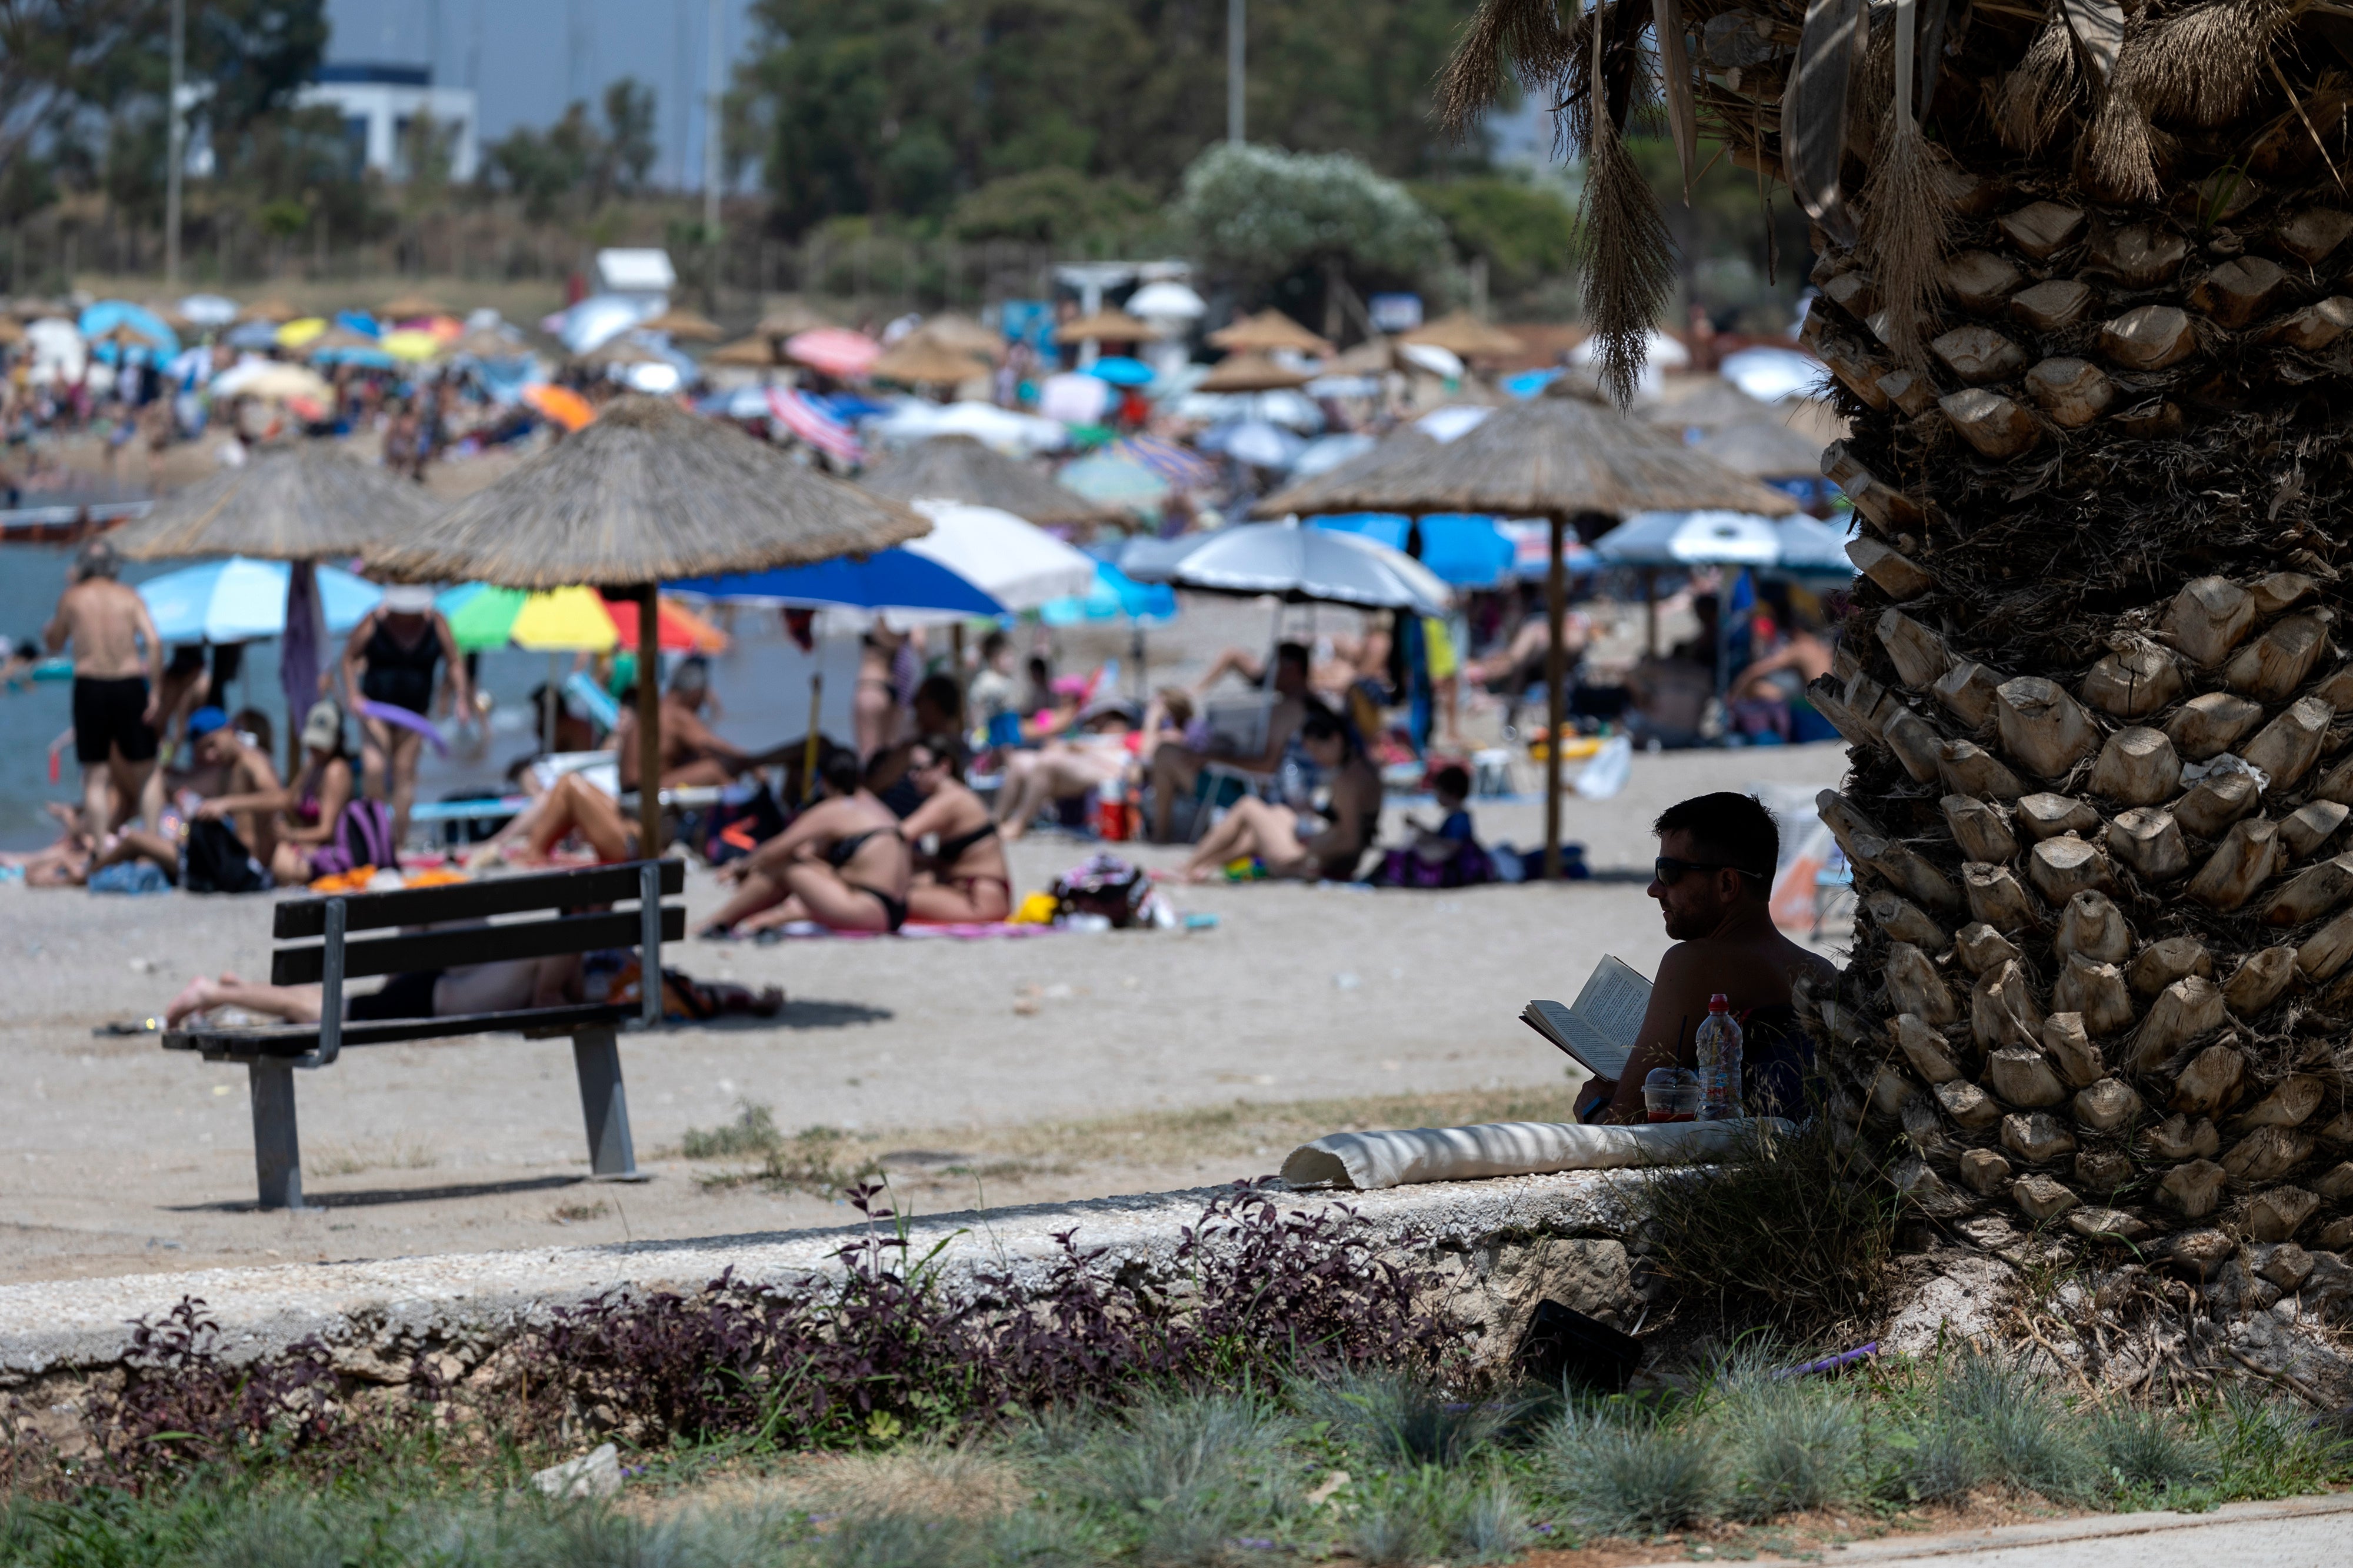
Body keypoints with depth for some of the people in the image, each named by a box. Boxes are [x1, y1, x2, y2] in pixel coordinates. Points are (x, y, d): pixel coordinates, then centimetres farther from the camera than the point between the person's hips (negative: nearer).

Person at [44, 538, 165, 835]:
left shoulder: (72, 597, 5)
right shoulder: (130, 598, 6)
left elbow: (54, 644, 14)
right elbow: (154, 641, -7)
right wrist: (156, 691, -6)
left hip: (89, 687, -1)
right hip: (130, 685, 1)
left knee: (95, 777, 5)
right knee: (147, 772, 12)